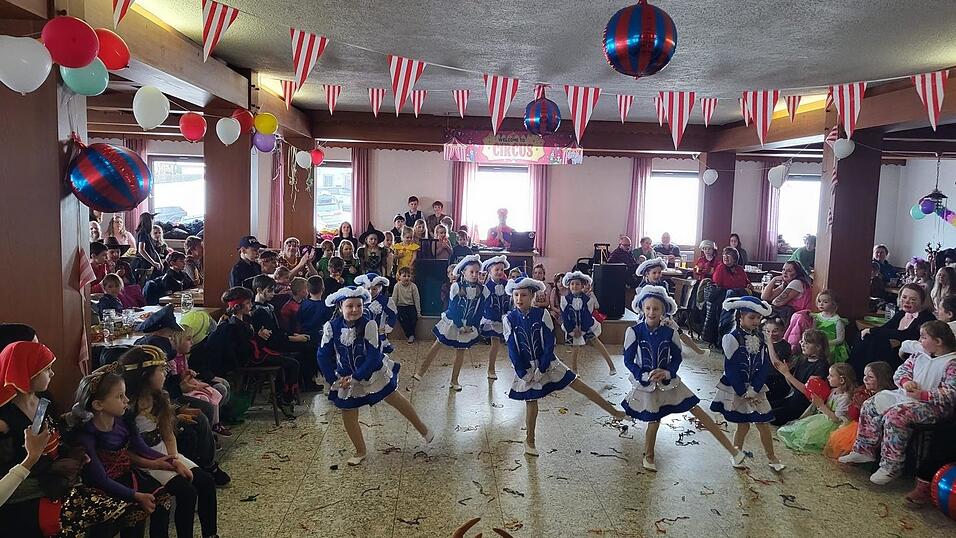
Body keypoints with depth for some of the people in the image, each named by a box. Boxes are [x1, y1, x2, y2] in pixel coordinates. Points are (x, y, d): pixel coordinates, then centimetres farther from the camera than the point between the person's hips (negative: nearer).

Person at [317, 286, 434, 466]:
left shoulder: (369, 324, -25)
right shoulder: (331, 326, -18)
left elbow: (374, 356, -23)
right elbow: (323, 355, -9)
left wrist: (356, 377, -21)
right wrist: (334, 379, -13)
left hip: (373, 373, -2)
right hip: (346, 378, 2)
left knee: (395, 399, 14)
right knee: (349, 417, 8)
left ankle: (422, 429, 35)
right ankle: (360, 452, 33)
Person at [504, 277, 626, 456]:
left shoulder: (542, 314, -12)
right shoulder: (509, 319, -11)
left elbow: (549, 344, -10)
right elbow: (512, 348, -8)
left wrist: (541, 369, -12)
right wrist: (523, 373, -10)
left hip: (546, 362, 0)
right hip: (525, 367, 0)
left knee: (579, 385, 0)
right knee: (531, 403, 8)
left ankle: (614, 411, 8)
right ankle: (529, 441, 27)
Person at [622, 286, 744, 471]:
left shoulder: (670, 332, -9)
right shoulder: (634, 331, -15)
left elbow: (677, 358, 2)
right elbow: (628, 360, -9)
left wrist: (667, 372, -17)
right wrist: (644, 375, -21)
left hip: (668, 381, 2)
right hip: (645, 383, -2)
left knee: (697, 410, 1)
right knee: (654, 421, 6)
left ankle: (731, 449, 9)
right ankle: (648, 457, 32)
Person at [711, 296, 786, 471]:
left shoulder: (761, 337, 1)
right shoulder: (732, 338, -14)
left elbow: (765, 366, -2)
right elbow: (731, 368, -15)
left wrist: (754, 390, -11)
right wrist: (743, 393, -13)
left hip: (756, 389, 4)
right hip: (736, 389, -4)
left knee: (763, 424, 8)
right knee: (743, 425, 4)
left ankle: (771, 457, 24)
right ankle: (737, 455, 25)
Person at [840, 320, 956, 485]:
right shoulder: (918, 355, 12)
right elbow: (900, 371, 13)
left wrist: (922, 395, -25)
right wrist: (905, 381, -10)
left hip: (933, 405, -9)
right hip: (906, 396, 9)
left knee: (894, 414, -31)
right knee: (870, 406, 0)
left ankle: (891, 466, -21)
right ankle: (864, 450, 7)